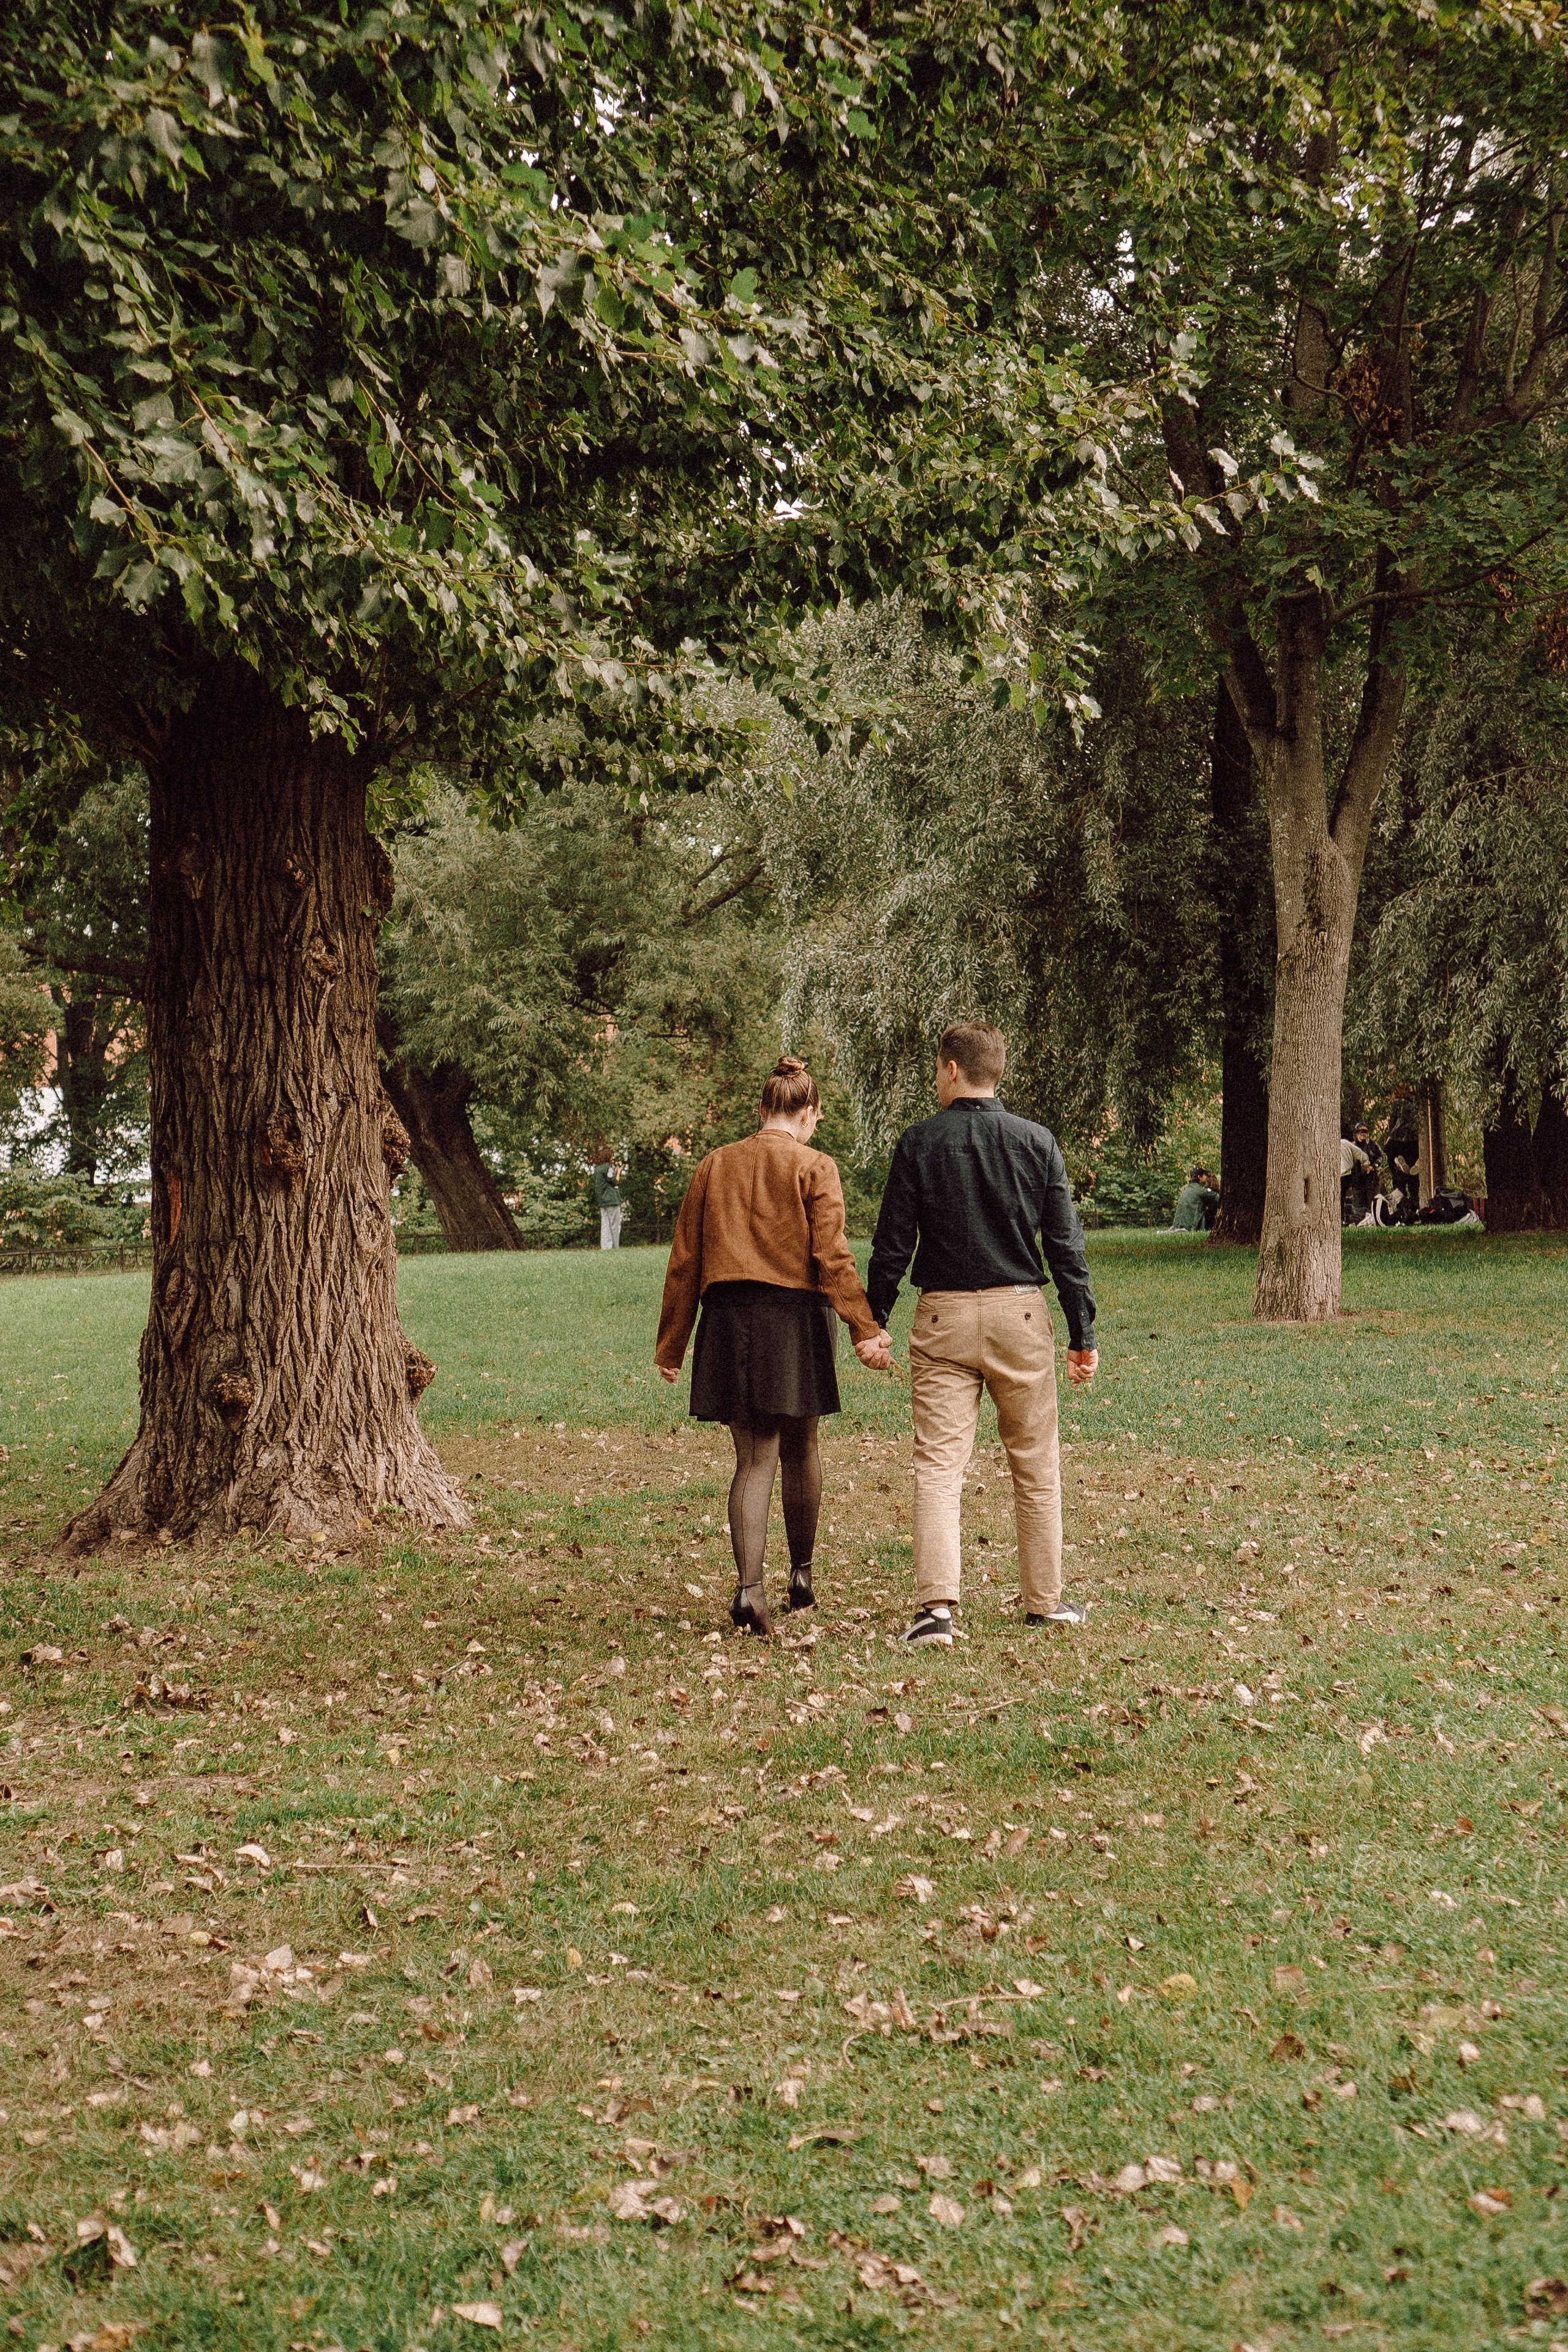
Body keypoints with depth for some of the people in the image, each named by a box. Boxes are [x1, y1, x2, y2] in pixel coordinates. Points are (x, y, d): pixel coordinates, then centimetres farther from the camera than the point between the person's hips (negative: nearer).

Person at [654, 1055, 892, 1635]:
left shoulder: (714, 1165, 10)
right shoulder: (814, 1168, -1)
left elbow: (684, 1261, 10)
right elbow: (832, 1256, -12)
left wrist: (671, 1345, 14)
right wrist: (865, 1330, -14)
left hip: (727, 1319, 3)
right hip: (793, 1313, -2)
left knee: (754, 1457, 3)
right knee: (799, 1447, 17)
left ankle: (749, 1586, -14)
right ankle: (801, 1573, 26)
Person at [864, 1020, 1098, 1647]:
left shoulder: (919, 1143, -2)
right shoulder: (1036, 1143, 1)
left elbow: (892, 1245, -2)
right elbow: (1066, 1247, 1)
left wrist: (873, 1322, 8)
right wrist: (1083, 1334, 5)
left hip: (943, 1319, -1)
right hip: (1019, 1314, 1)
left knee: (937, 1465, -3)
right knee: (1036, 1465, 12)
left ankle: (936, 1606, -15)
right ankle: (1045, 1601, 19)